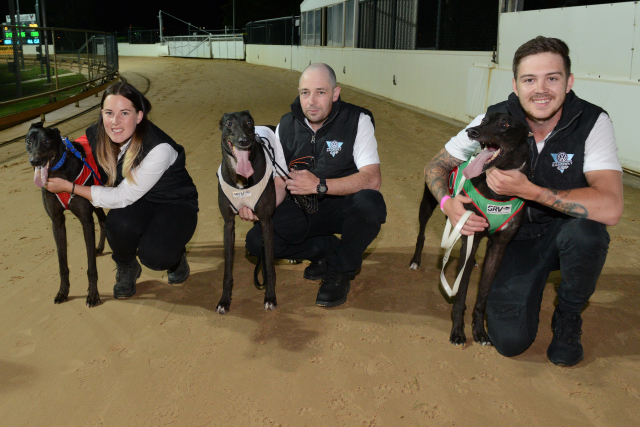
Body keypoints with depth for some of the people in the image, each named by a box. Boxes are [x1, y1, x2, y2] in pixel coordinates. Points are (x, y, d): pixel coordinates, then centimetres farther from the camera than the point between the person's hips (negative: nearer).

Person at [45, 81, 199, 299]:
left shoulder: (159, 149, -33)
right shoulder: (98, 136, -15)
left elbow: (122, 197, -26)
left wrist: (69, 187, -22)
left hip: (175, 203, -5)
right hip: (140, 204, 5)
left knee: (154, 256, -32)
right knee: (118, 222, -32)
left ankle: (175, 255, 8)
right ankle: (126, 269, 2)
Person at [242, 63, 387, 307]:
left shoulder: (357, 121, -15)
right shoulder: (286, 127, -1)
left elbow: (372, 179, -27)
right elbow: (280, 183, 1)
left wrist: (320, 185, -37)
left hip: (342, 207, -3)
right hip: (303, 210, 4)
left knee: (368, 202, -37)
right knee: (256, 241, -16)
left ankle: (340, 271, -9)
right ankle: (329, 248, 6)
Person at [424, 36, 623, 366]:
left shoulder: (593, 123, -21)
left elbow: (610, 209, -35)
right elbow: (436, 165, -2)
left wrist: (529, 190, -40)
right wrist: (447, 202, -24)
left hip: (567, 231, 0)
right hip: (518, 236, 1)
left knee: (585, 231, -38)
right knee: (509, 340, -16)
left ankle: (568, 319, -6)